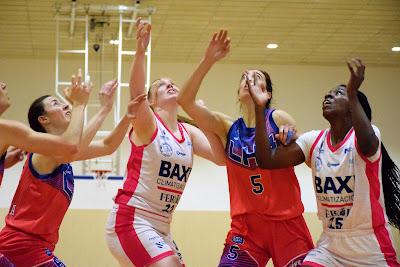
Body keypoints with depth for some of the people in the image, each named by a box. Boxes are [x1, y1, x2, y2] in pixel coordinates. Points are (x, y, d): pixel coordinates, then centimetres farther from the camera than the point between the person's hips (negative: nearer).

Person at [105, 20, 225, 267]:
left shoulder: (188, 132, 12)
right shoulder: (146, 123, -5)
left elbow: (221, 157, -3)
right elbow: (136, 91, -26)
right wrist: (141, 50, -38)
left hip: (161, 227, 8)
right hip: (131, 220, -8)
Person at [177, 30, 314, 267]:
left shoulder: (279, 119, -2)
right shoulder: (227, 127, 5)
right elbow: (186, 101, -6)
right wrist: (208, 61, -16)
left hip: (287, 222, -1)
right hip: (246, 224, 1)